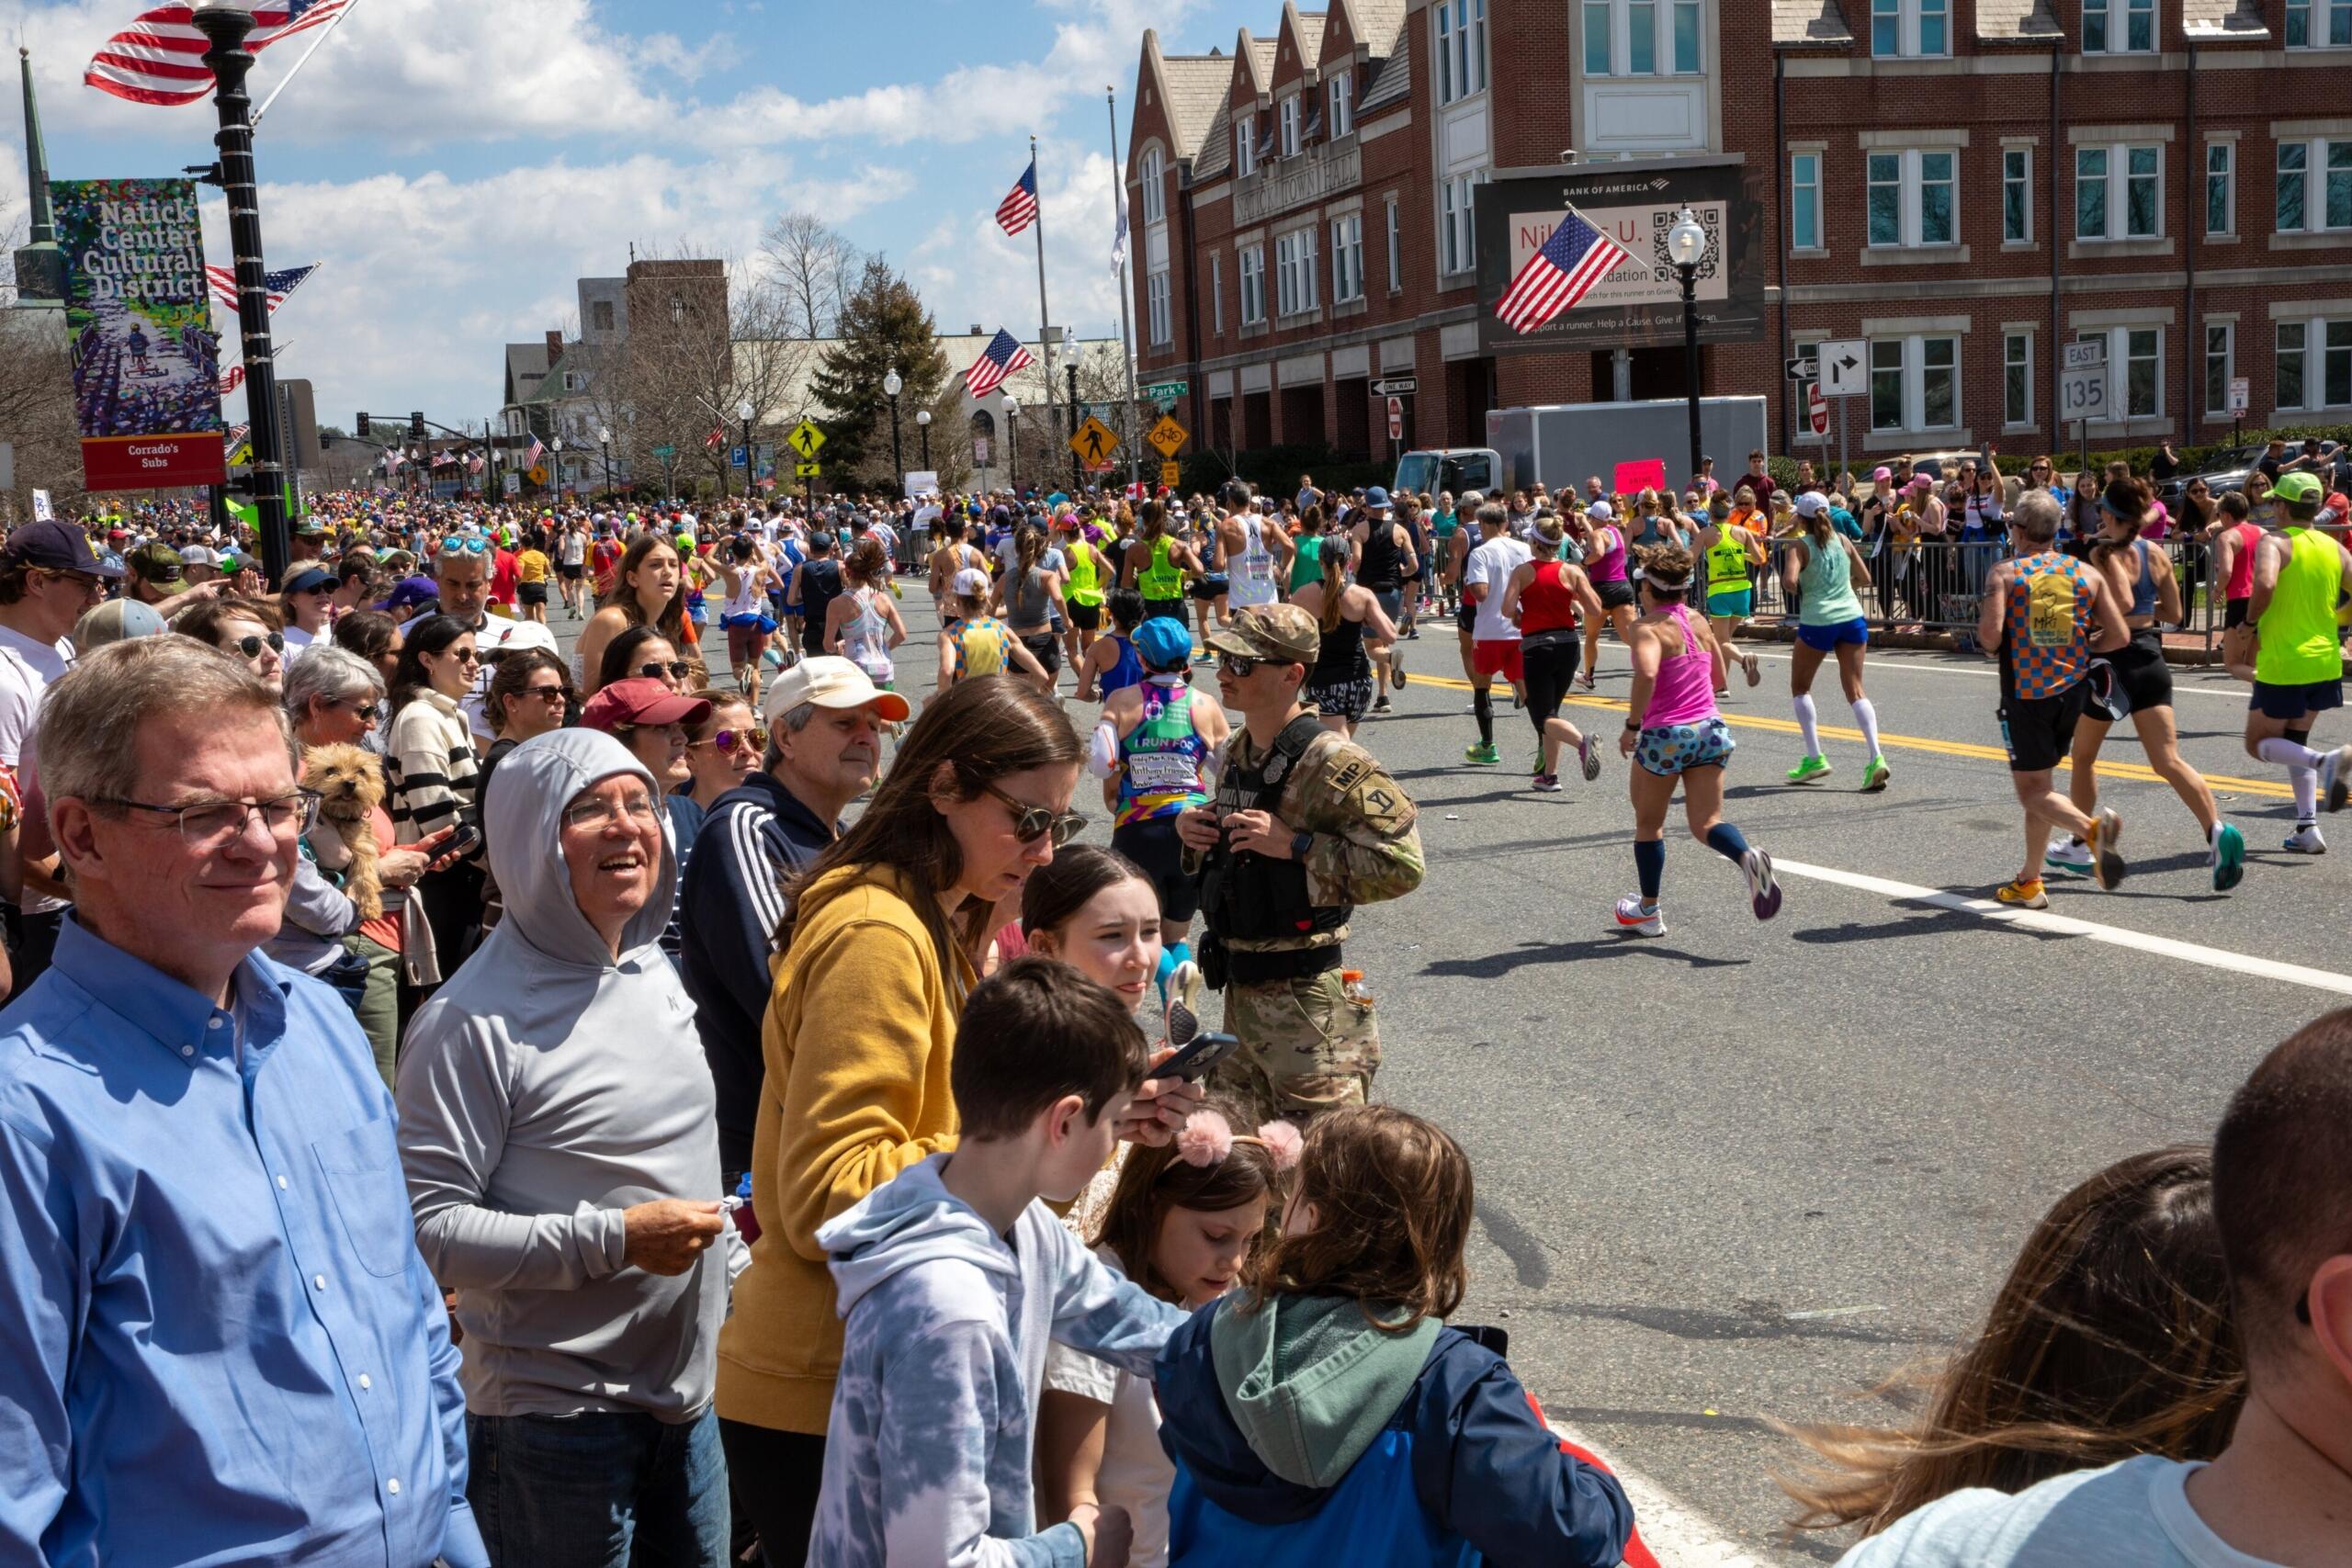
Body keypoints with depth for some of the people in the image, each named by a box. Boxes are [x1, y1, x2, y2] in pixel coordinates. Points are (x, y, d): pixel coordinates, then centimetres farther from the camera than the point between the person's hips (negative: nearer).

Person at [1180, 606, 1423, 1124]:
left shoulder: (1331, 763, -17)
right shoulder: (1236, 756, 10)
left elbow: (1401, 866, -25)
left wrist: (1295, 844, -26)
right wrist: (1191, 830, 4)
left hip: (1306, 1001, -9)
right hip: (1240, 993, 9)